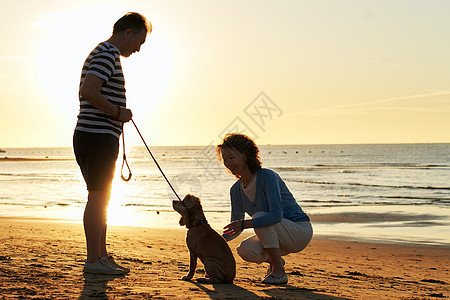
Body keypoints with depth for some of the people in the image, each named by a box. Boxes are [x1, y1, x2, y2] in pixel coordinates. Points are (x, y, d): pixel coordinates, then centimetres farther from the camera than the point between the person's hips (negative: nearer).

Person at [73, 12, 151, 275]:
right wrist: (117, 111, -15)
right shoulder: (108, 54, -11)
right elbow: (88, 91, -24)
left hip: (100, 137, 11)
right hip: (98, 135, -11)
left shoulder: (103, 54, 22)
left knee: (101, 199, 12)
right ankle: (94, 260, -3)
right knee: (98, 197, -7)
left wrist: (118, 114, 18)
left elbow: (89, 92, 27)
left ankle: (102, 256, 18)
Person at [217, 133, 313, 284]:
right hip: (274, 233, 6)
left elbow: (277, 215, -34)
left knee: (259, 217, -31)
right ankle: (273, 261, 12)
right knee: (245, 251, -21)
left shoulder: (268, 177, -22)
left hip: (300, 232, -6)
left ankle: (279, 272, -19)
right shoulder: (236, 190, -1)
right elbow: (235, 226, 5)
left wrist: (244, 224, -40)